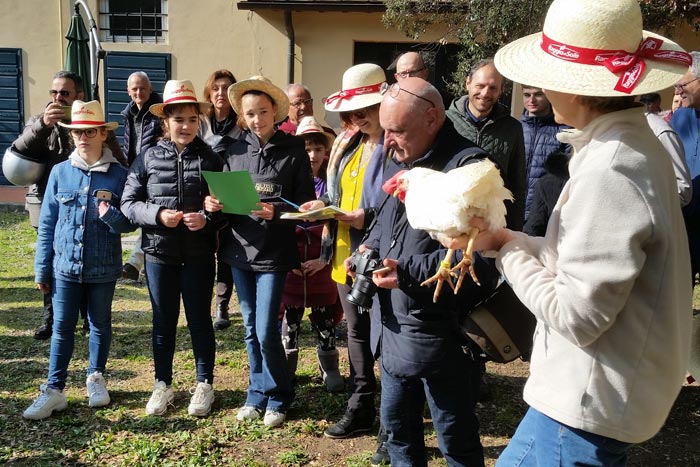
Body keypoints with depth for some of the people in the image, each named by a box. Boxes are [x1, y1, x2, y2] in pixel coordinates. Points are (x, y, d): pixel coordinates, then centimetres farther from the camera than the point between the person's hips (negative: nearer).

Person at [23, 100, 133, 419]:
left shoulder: (119, 174, -6)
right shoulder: (60, 173, 0)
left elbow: (129, 222, -2)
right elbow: (47, 224, 4)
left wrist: (112, 216, -25)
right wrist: (42, 269, 3)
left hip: (103, 268, -1)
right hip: (66, 266, 1)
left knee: (100, 325, 15)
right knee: (62, 329, 7)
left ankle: (96, 378, 32)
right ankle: (54, 390, 16)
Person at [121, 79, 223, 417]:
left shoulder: (210, 159, -2)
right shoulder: (148, 158, 0)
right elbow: (128, 203, 0)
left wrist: (208, 218, -19)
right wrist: (158, 215, -16)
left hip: (199, 254, -1)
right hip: (159, 252, 1)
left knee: (199, 320, 9)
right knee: (163, 322, 12)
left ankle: (204, 384, 25)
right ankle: (163, 384, 28)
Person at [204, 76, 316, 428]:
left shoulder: (293, 150, -5)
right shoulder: (235, 150, 7)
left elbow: (305, 203, -6)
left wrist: (276, 211, -22)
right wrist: (215, 204, -8)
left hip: (273, 252, -4)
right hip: (240, 249, 5)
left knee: (266, 332, -4)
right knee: (251, 329, 14)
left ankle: (277, 399, 18)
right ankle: (257, 394, 30)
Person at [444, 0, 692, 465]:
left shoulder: (609, 173, -26)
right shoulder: (636, 144, 4)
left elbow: (576, 316, -24)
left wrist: (505, 248, -12)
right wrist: (503, 238, -1)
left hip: (591, 400, -9)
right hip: (597, 386, 9)